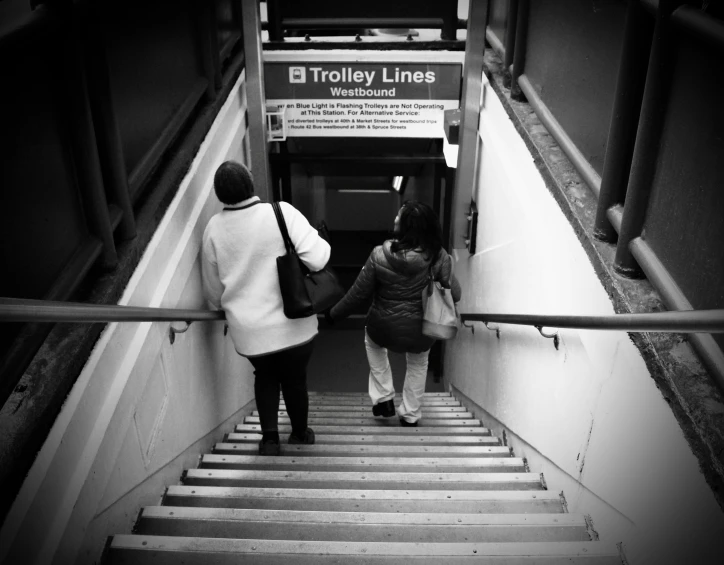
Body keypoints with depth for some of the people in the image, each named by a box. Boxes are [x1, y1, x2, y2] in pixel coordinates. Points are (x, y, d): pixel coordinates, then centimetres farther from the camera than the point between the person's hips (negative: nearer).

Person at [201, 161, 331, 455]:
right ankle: (299, 434, 43)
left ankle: (269, 437, 25)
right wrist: (324, 243, 0)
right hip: (293, 325, -1)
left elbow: (212, 290, 4)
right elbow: (316, 259, -22)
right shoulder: (282, 212, -16)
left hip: (249, 331, 2)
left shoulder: (214, 228, -5)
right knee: (294, 379, 23)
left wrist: (226, 309, 25)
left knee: (265, 375, 29)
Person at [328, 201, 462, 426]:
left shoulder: (379, 255, -18)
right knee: (418, 363, 34)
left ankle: (383, 398, 33)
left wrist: (334, 314, 8)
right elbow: (454, 294, -8)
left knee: (371, 340, 36)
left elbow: (359, 294, -9)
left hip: (384, 329, 0)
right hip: (421, 331, 1)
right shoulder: (438, 256, -16)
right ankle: (410, 415, 41)